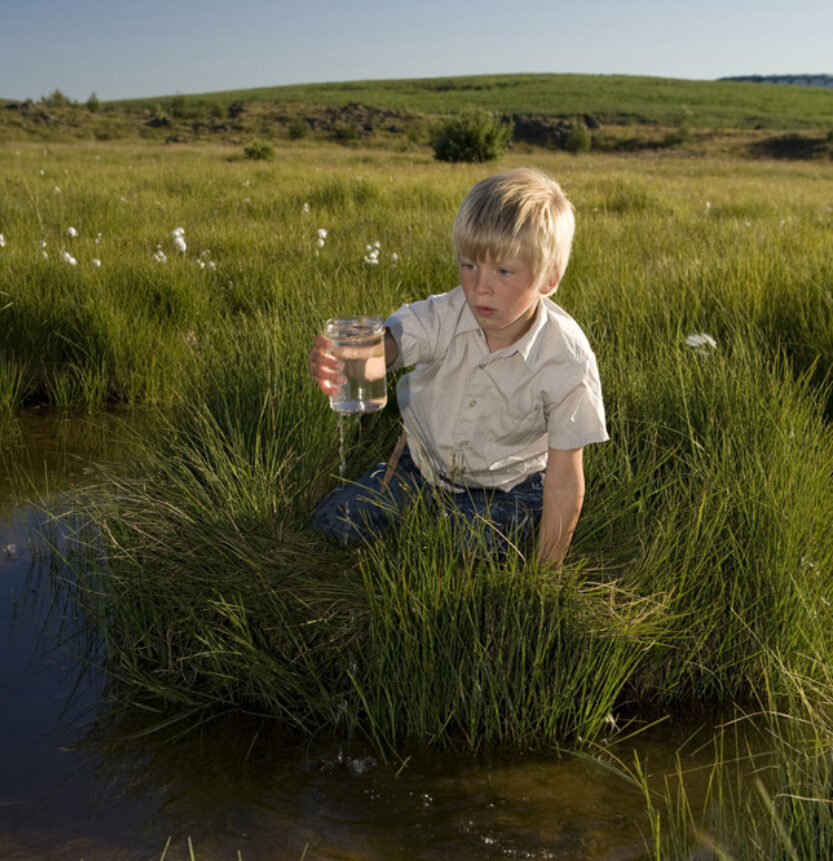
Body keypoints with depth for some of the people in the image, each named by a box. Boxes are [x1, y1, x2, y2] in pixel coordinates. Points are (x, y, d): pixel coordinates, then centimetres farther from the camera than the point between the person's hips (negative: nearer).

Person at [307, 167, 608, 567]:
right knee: (333, 520, -1)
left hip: (505, 486, -3)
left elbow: (564, 483, -21)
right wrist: (336, 362, -65)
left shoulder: (566, 361, -27)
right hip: (426, 465, 4)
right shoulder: (446, 316, -22)